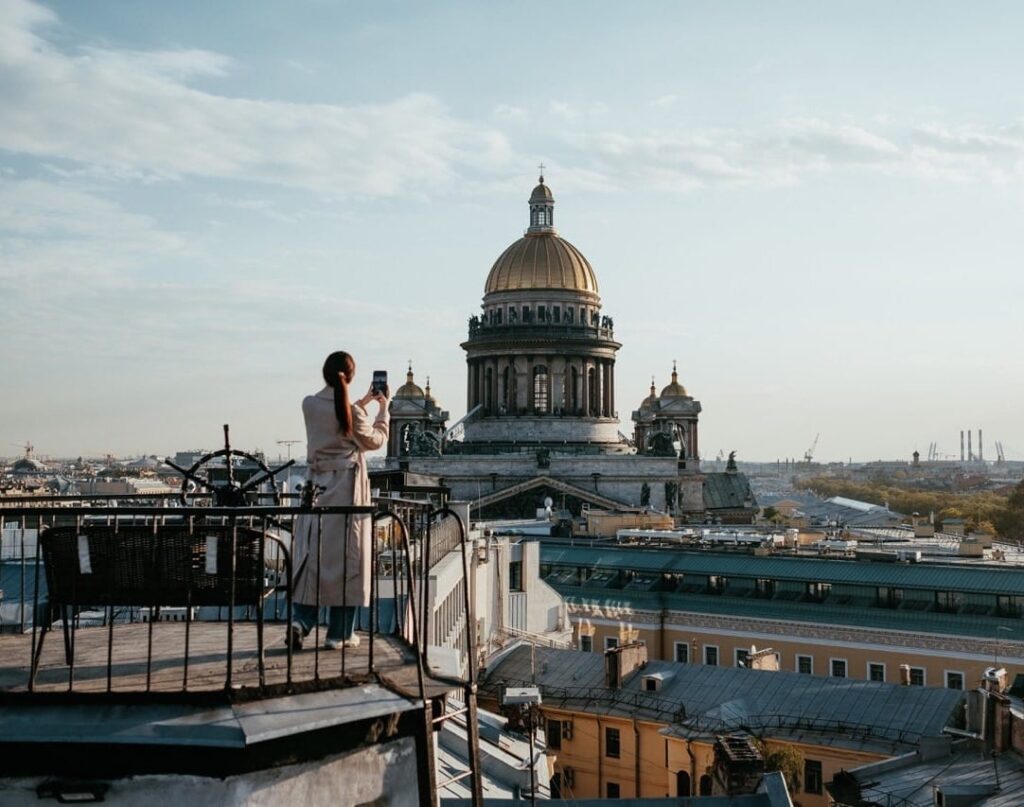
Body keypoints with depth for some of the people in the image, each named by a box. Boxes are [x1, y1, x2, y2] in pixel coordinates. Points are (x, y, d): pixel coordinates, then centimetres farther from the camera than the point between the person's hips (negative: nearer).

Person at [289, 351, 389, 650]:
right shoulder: (352, 412, -12)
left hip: (317, 487, 4)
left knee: (311, 554, 11)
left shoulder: (309, 405, 0)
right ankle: (340, 633, 8)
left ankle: (300, 620, -2)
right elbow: (375, 440, 3)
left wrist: (362, 403, 28)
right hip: (347, 490, -4)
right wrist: (383, 408, 14)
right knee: (346, 557, 3)